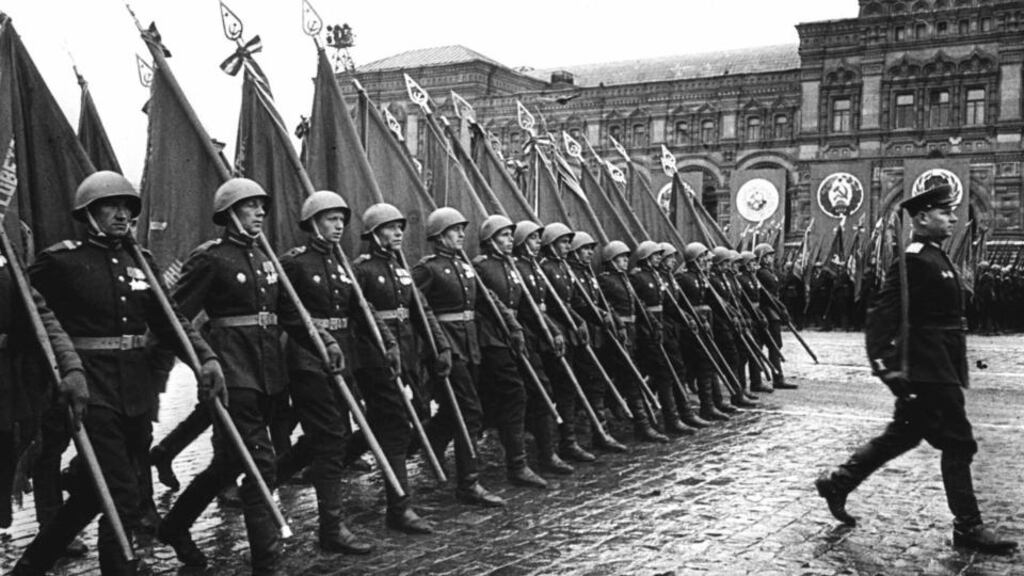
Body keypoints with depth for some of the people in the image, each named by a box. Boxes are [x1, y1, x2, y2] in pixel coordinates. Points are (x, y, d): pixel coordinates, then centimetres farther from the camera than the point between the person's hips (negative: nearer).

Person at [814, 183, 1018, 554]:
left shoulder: (935, 258, 15)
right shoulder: (913, 261, -17)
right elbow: (883, 314, -23)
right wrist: (884, 364, -28)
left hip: (938, 370, 10)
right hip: (927, 371, -10)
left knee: (901, 437, 17)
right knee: (958, 444, -3)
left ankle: (837, 482, 26)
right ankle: (968, 528, 7)